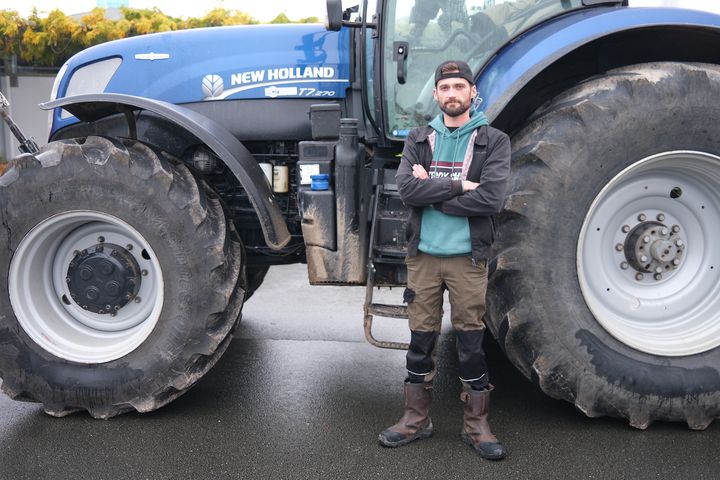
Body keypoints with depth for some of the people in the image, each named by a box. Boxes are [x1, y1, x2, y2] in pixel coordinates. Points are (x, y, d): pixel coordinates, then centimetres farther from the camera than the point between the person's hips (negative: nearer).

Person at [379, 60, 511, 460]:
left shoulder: (493, 141, -1)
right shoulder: (419, 140, 8)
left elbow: (491, 198, -15)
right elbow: (407, 189, -9)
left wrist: (432, 191, -12)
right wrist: (458, 186, -15)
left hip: (468, 256, -2)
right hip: (424, 254, 3)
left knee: (472, 341, 5)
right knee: (422, 339, 10)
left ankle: (476, 424, 19)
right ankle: (417, 418, 24)